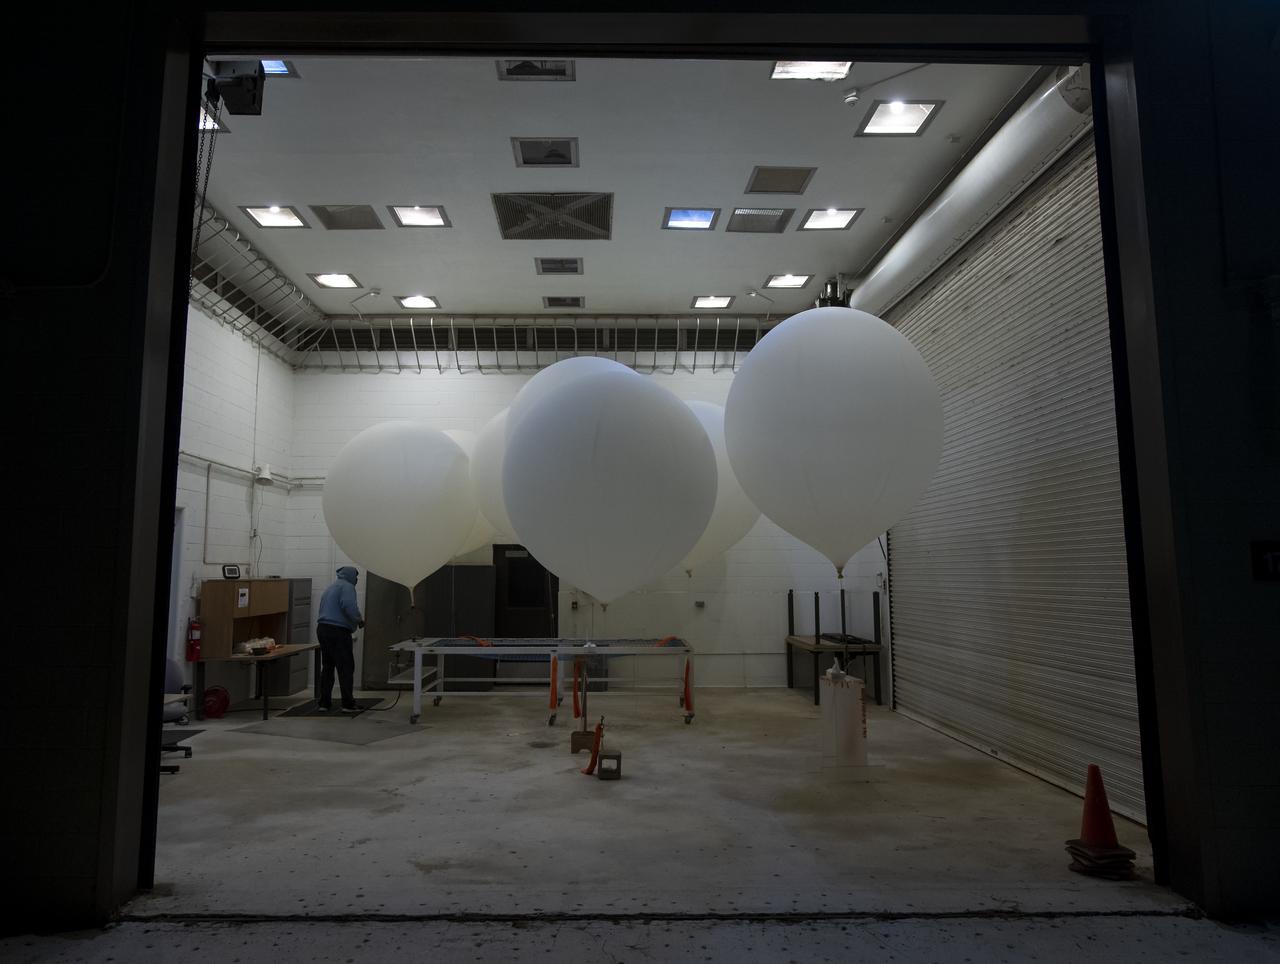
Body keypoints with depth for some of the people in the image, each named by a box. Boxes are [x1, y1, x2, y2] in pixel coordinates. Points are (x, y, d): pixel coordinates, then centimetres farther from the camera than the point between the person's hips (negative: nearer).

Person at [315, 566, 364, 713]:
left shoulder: (331, 588, 24)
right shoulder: (347, 586, -6)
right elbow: (349, 606, -22)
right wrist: (359, 620, -7)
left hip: (322, 629, 9)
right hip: (338, 631, -9)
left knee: (327, 667, 14)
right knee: (346, 668, -4)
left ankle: (323, 702, 15)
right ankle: (348, 704, -4)